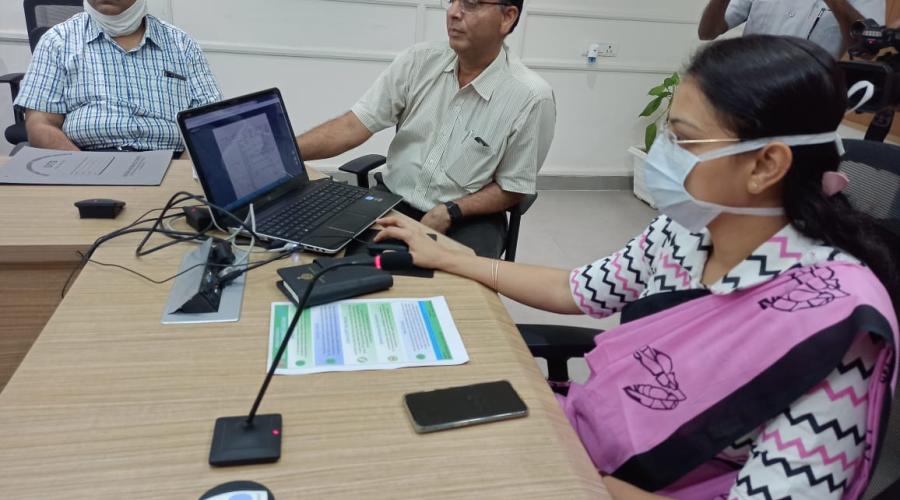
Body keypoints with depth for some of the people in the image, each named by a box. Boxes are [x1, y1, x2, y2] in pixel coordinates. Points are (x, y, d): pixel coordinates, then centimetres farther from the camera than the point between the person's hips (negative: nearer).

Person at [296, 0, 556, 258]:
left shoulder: (531, 97, -13)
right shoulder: (418, 60, -3)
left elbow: (512, 189, -6)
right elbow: (355, 125, -7)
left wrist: (450, 213, -19)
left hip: (469, 218, -2)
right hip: (393, 201, 3)